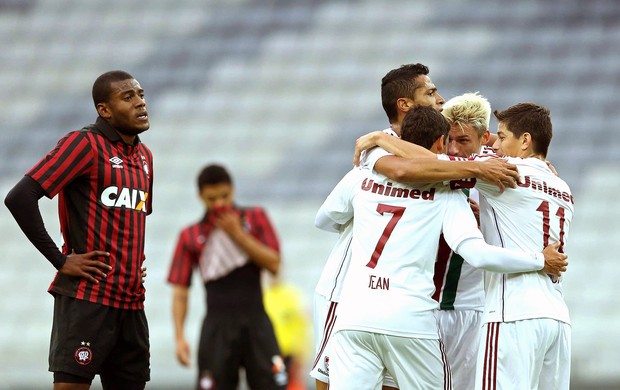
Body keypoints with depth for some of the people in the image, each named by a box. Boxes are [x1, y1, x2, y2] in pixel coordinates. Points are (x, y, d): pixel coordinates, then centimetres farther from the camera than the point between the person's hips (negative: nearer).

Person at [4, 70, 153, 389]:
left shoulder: (144, 156, 16)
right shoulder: (85, 144, -8)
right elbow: (19, 198, -16)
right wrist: (60, 260, -15)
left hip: (131, 302, 8)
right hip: (87, 298, -8)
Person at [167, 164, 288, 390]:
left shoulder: (255, 219, 8)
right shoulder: (191, 236, 7)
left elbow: (273, 264, -2)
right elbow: (180, 291, 5)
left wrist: (237, 234, -8)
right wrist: (180, 338, -6)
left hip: (256, 322, 0)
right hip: (218, 326, 0)